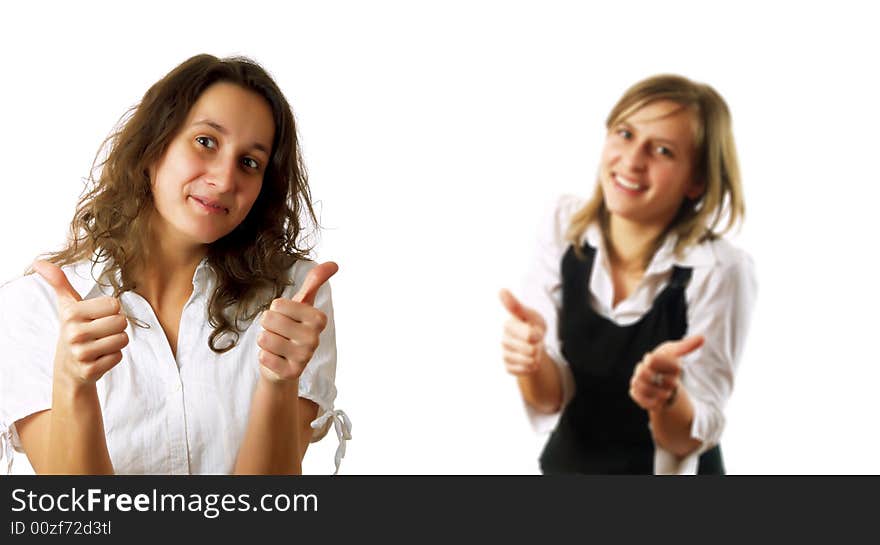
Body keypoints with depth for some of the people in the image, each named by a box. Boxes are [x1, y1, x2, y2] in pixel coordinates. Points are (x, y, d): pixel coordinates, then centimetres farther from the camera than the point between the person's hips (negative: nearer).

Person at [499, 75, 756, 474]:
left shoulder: (719, 270, -23)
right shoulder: (565, 226, -13)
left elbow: (690, 440, -18)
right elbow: (549, 400, -10)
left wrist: (667, 396, -36)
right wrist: (531, 357, -29)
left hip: (668, 469, -3)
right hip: (567, 463, 3)